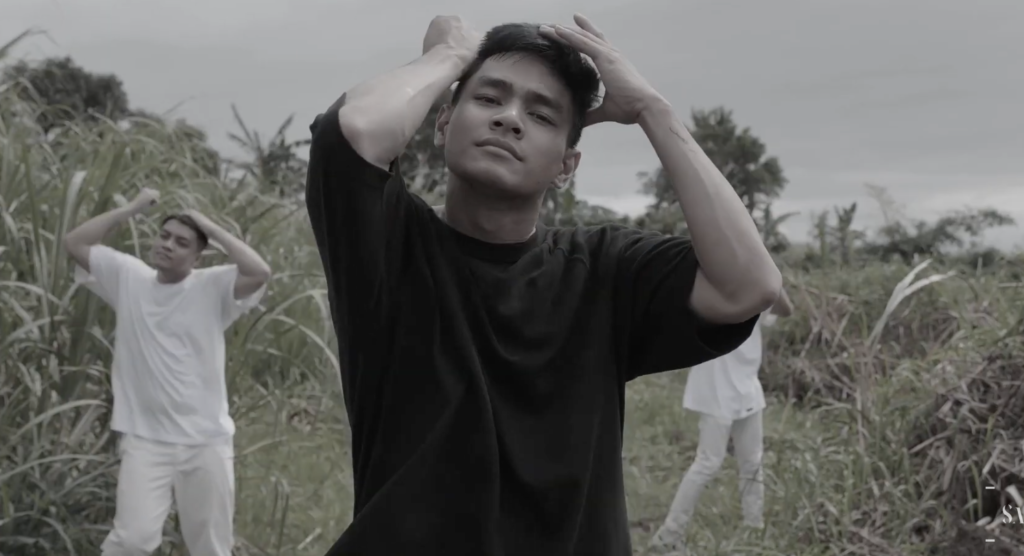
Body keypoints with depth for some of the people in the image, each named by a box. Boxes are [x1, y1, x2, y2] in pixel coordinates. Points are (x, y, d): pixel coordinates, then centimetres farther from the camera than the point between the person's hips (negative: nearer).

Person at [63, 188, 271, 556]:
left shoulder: (213, 287, -4)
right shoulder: (128, 277, 5)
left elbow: (259, 272, -20)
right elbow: (75, 243, 4)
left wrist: (212, 228, -10)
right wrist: (132, 209, 0)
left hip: (207, 442, 0)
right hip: (145, 439, 0)